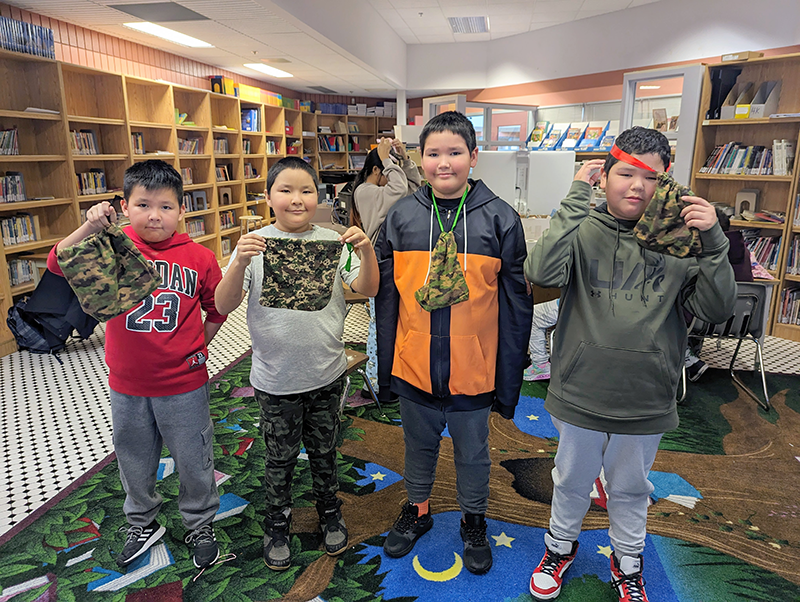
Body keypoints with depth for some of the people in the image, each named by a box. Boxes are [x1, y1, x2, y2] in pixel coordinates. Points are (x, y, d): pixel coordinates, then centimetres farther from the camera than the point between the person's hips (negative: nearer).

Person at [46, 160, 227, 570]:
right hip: (127, 385, 2)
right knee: (134, 462, 21)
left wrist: (199, 346, -2)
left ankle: (200, 525, 38)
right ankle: (142, 524, 46)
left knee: (193, 461, 13)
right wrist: (89, 227, -30)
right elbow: (58, 265, -18)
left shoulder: (199, 258, -7)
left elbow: (217, 309, 5)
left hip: (184, 385, -1)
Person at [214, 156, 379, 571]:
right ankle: (277, 526, 39)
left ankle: (330, 513, 43)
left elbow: (368, 290, -9)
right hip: (276, 379, -1)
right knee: (280, 458, 16)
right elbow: (224, 306, -14)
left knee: (323, 451, 20)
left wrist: (367, 250, -27)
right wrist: (239, 264, -31)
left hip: (327, 374, 1)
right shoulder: (255, 245, -7)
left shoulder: (332, 242, -4)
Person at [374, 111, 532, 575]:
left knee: (473, 452, 18)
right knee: (419, 445, 22)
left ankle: (474, 521, 43)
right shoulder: (402, 216, -2)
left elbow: (516, 306, -5)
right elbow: (387, 298, 2)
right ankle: (417, 510, 47)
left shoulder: (501, 218, -8)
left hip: (473, 371, -1)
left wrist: (509, 380, -5)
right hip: (414, 366, 2)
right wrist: (385, 369, 3)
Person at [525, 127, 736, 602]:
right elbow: (541, 273, -28)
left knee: (631, 488, 23)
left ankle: (628, 562, 49)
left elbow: (718, 309, -7)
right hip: (580, 393, -1)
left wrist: (714, 243, -20)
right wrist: (576, 201, -25)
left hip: (646, 401, 2)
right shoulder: (584, 230, -10)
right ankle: (561, 545, 48)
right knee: (572, 481, 20)